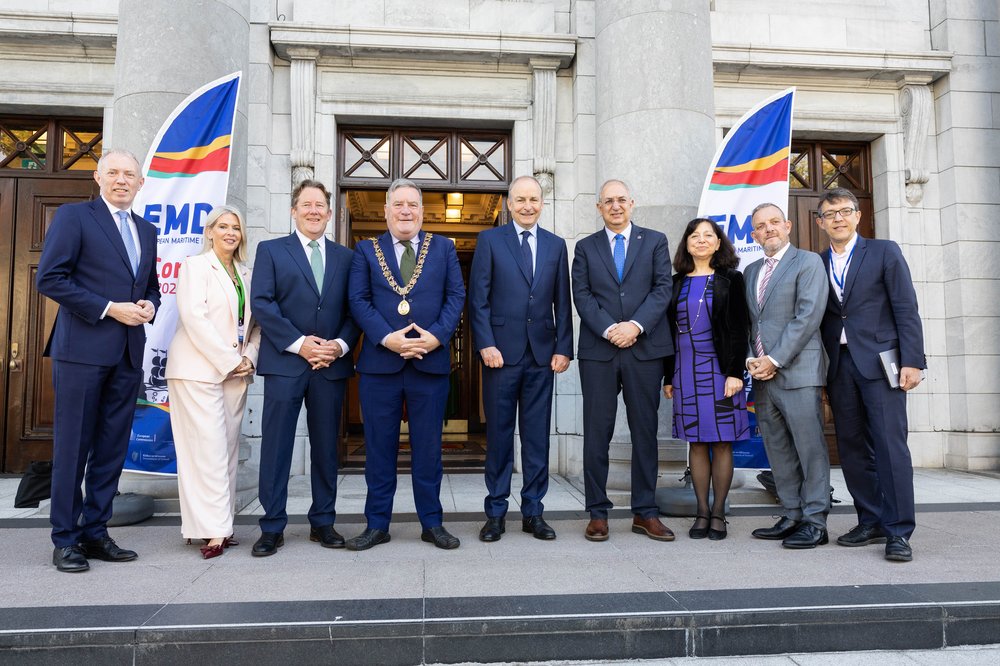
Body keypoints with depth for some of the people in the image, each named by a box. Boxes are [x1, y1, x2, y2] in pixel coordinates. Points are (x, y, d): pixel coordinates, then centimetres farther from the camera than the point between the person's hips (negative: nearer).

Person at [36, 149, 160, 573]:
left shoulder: (147, 231, 18)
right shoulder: (73, 216, 0)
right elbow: (49, 278, -8)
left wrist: (149, 306, 1)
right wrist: (109, 309, -14)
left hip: (128, 354, 6)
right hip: (83, 349, -5)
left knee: (112, 448, 9)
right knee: (72, 446, 1)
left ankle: (95, 533, 19)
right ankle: (65, 539, 12)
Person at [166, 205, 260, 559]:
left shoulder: (246, 274, 16)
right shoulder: (195, 265, 0)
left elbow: (254, 323, 14)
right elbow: (194, 317, -12)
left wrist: (249, 358, -3)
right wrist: (228, 361, -15)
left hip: (235, 372, 6)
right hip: (199, 370, -6)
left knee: (228, 449, 6)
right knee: (208, 449, -8)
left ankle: (222, 523, 13)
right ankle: (213, 529, -5)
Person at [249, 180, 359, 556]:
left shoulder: (345, 257, 14)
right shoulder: (271, 250, 7)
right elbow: (261, 302, -4)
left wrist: (340, 345, -9)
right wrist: (299, 343, -13)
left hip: (332, 365, 3)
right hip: (284, 363, -2)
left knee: (326, 447, 9)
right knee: (276, 447, 0)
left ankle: (323, 522, 20)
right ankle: (273, 528, 11)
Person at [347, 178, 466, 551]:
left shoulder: (443, 248, 11)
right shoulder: (366, 250, 10)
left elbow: (456, 296, 4)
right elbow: (359, 300, 1)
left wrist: (437, 336, -11)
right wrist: (387, 338, -13)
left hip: (431, 362, 0)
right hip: (379, 363, 0)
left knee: (428, 447, 7)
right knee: (379, 447, 7)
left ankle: (432, 523, 20)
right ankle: (377, 525, 19)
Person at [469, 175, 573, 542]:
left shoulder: (556, 245, 13)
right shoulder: (489, 240, 4)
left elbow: (562, 302, 11)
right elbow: (478, 298, -1)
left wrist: (563, 348, 3)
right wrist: (486, 344, -11)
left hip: (542, 354, 3)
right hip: (502, 352, -2)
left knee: (537, 436, 7)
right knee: (499, 434, 4)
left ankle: (533, 512, 18)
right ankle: (496, 512, 15)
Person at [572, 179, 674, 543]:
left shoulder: (655, 241, 11)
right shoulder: (585, 247, 12)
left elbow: (662, 288, 1)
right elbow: (582, 295, 2)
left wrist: (636, 325, -13)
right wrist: (608, 329, -12)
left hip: (645, 348, 0)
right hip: (598, 350, 0)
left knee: (645, 431, 6)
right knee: (597, 432, 2)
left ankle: (645, 512, 16)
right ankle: (597, 513, 12)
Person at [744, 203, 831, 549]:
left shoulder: (808, 262, 0)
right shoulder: (751, 271, 20)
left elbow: (807, 316, -10)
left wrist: (774, 360, -14)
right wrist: (751, 359, 1)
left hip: (798, 373, -6)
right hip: (763, 375, 6)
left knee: (810, 449, -3)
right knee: (779, 453, 9)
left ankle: (815, 523, 5)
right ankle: (793, 516, 18)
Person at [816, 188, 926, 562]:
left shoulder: (884, 252, 5)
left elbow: (906, 309, -1)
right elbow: (817, 318, 12)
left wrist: (911, 361, -10)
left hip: (879, 361, -4)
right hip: (839, 365, 4)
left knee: (890, 444, -7)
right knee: (851, 447, 6)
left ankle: (898, 531, 0)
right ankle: (871, 523, 16)